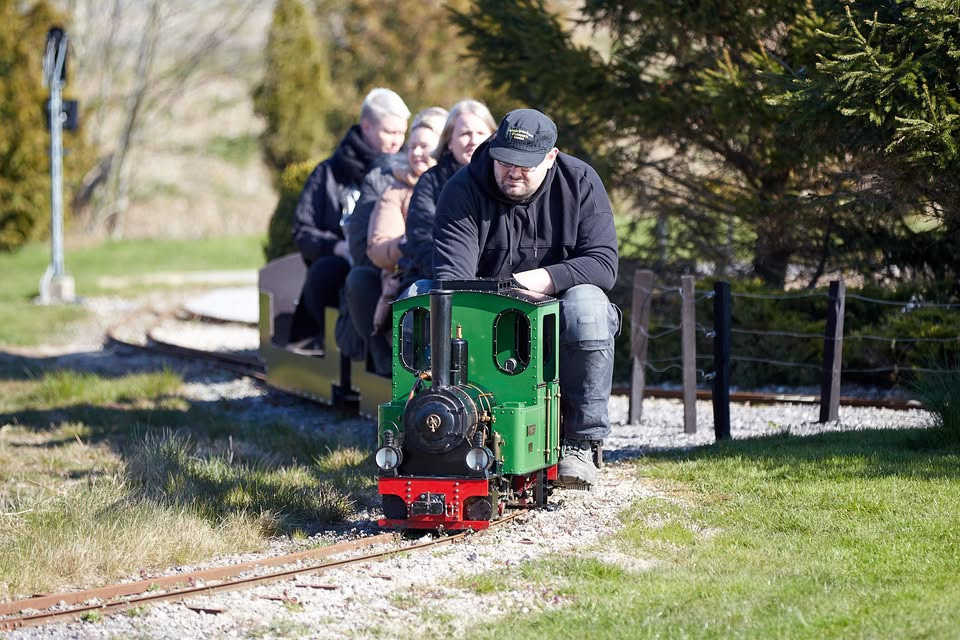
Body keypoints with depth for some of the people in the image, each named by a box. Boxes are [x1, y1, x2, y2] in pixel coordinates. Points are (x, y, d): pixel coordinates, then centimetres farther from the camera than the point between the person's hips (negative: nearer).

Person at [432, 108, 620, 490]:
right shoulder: (463, 191, -11)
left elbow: (603, 264, -14)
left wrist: (540, 281, -28)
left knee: (587, 305, -35)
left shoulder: (580, 183, -7)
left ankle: (582, 443, -24)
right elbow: (452, 273, -23)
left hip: (554, 306, 0)